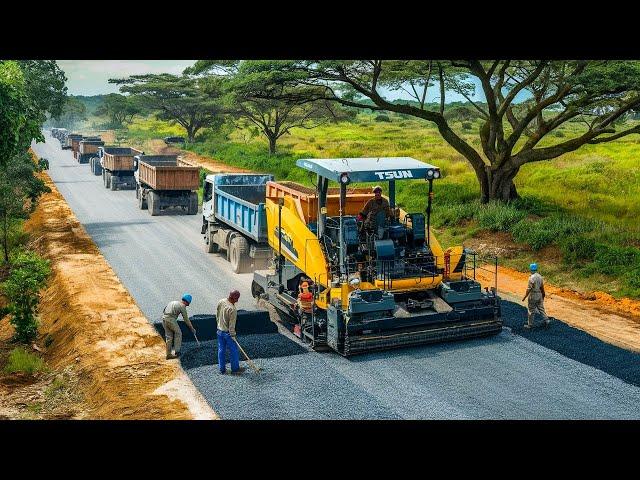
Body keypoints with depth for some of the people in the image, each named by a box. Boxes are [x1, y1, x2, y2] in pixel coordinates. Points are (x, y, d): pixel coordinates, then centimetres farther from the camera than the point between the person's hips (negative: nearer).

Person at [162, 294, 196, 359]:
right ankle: (177, 351, 5)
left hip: (164, 318, 7)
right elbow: (186, 319, 2)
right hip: (171, 319, -7)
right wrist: (192, 328, 11)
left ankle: (168, 354, 13)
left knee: (169, 337, 12)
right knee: (178, 333, 9)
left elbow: (164, 310, 20)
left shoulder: (173, 302, 23)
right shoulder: (182, 306, 0)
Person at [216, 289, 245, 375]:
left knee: (221, 350, 14)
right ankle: (235, 369, 18)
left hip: (219, 331, 7)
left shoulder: (220, 302, -5)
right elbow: (231, 324, -21)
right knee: (234, 351, 8)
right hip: (227, 332, -7)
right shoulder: (232, 309, -27)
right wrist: (233, 335, -11)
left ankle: (222, 369, 22)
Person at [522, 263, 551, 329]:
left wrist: (524, 297, -13)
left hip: (533, 296, -7)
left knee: (531, 311, 4)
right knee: (541, 309, 17)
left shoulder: (531, 278, -21)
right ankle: (546, 320, 11)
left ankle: (530, 324, 13)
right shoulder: (540, 276, 1)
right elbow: (542, 287, 10)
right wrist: (543, 295, 23)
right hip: (539, 295, 7)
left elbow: (529, 289, -20)